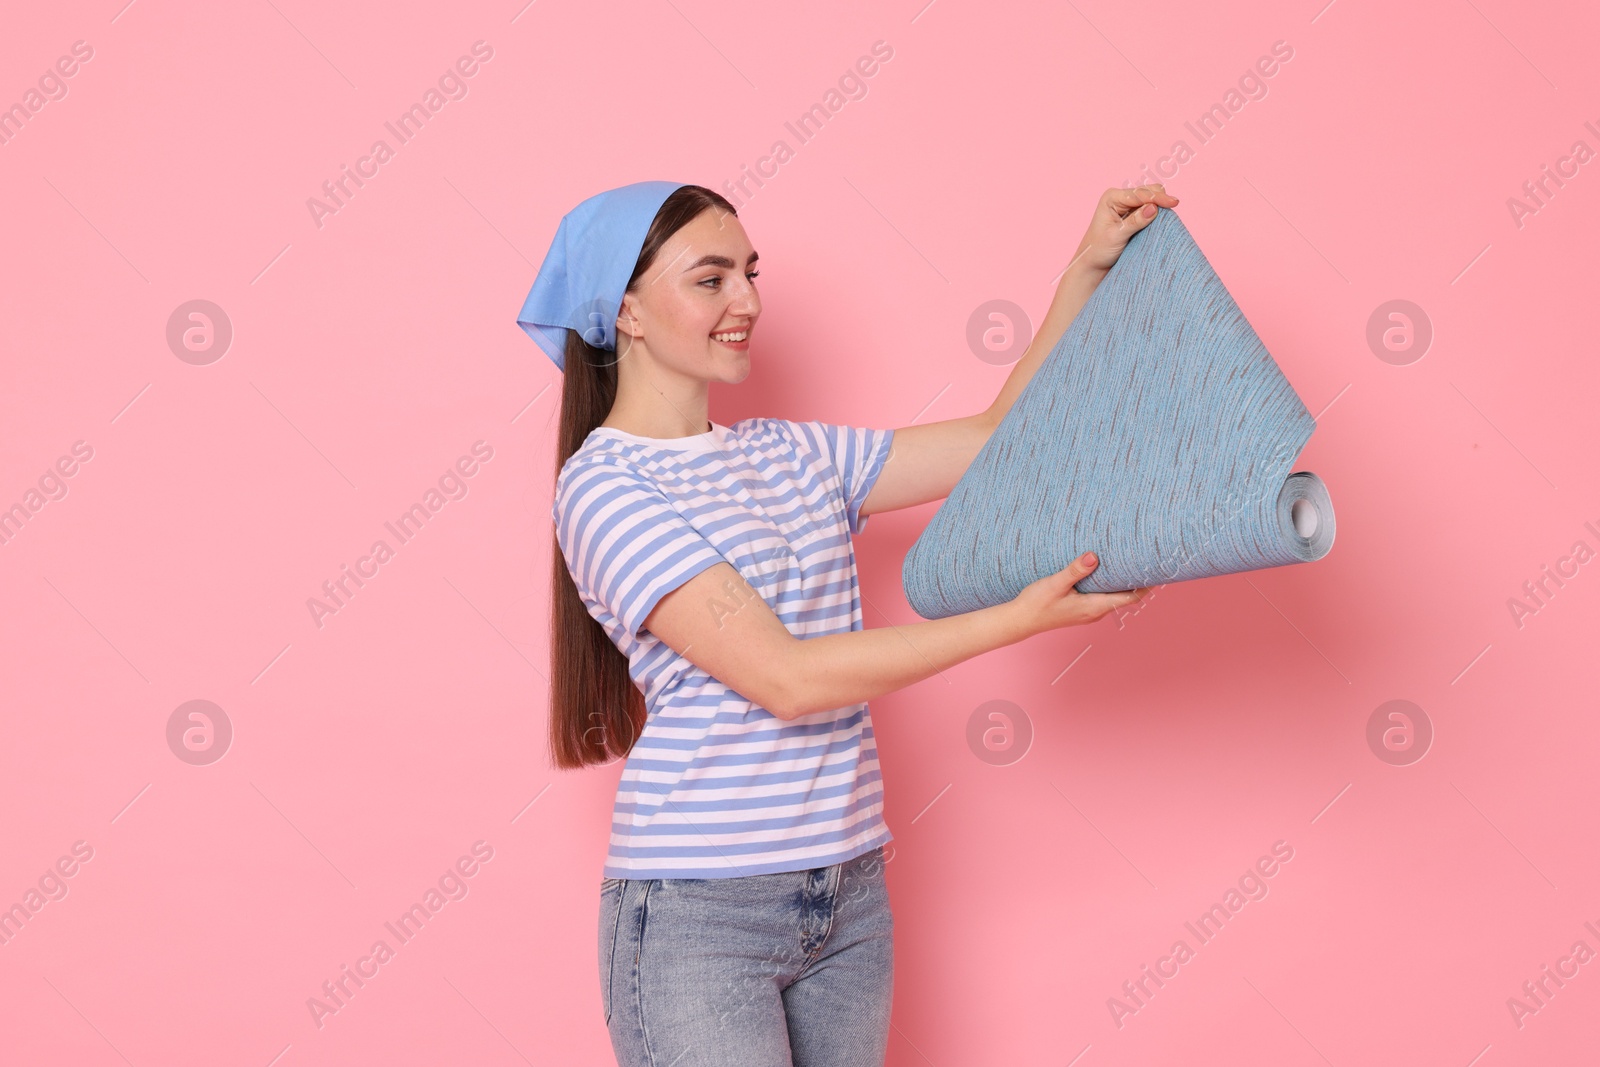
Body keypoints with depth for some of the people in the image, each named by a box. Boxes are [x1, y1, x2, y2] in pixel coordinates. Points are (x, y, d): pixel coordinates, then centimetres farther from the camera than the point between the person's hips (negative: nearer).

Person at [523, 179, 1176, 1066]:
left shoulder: (791, 455, 11)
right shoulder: (603, 485, -11)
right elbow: (787, 677, -18)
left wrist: (1088, 268, 6)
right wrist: (1019, 618, -18)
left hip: (848, 896, 7)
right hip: (696, 915, -6)